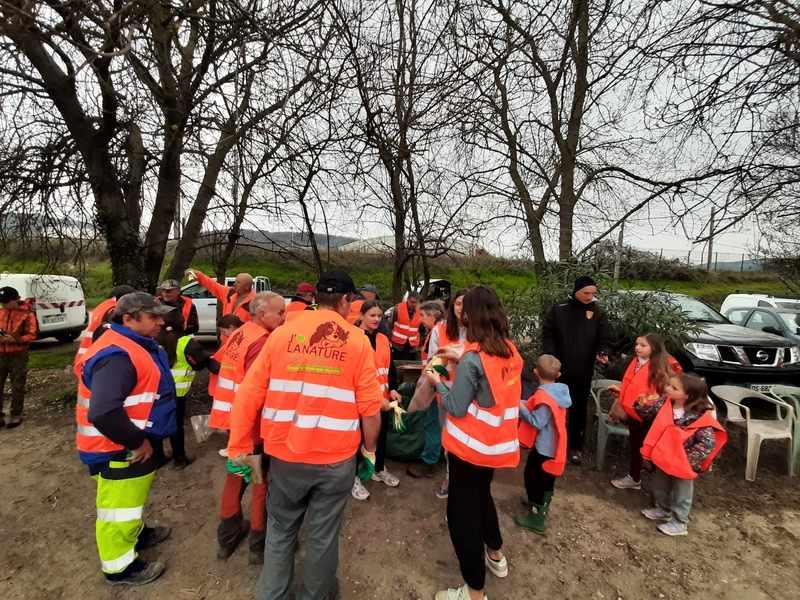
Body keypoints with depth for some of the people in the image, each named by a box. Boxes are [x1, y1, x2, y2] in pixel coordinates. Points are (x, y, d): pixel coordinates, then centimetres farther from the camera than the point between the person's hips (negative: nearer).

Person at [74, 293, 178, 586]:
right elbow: (103, 413, -39)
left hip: (130, 444, 10)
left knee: (130, 499, 29)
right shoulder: (117, 356, -30)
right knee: (118, 506, 11)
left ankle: (136, 533, 51)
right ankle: (119, 567, 30)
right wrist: (137, 442, -26)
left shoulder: (136, 346, 5)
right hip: (118, 449, -10)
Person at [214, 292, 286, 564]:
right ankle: (259, 544, 25)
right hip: (254, 422, -8)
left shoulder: (239, 333, 5)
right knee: (262, 480, 9)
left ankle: (228, 535, 38)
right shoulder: (261, 341, -23)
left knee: (237, 474, 23)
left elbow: (239, 380, 11)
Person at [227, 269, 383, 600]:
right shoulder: (357, 340, -9)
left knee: (280, 530, 24)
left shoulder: (281, 334, -4)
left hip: (285, 454, 2)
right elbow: (370, 407, -9)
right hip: (336, 457, -1)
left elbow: (247, 396, -3)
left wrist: (239, 448, 8)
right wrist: (369, 451, 7)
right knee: (323, 534, 19)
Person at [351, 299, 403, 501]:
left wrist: (393, 389, -3)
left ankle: (379, 469, 42)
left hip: (383, 398, 6)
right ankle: (354, 477, 28)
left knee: (382, 434, 20)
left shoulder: (383, 339, 5)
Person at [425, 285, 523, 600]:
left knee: (461, 512, 10)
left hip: (471, 445, -8)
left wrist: (437, 382, -4)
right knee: (481, 495, 30)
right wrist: (461, 359, 11)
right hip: (497, 443, 8)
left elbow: (456, 408, -19)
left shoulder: (473, 357, -25)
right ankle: (495, 555, 50)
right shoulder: (511, 350, -3)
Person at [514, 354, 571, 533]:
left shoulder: (543, 396, -29)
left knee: (532, 477, 4)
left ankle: (536, 518, 14)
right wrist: (525, 404, 0)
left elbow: (537, 422, -27)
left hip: (543, 445, -9)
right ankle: (543, 503, 46)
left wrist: (521, 408, -17)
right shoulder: (560, 391, -2)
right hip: (553, 444, 9)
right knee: (547, 476, 26)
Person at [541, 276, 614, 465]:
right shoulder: (559, 309, -4)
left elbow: (607, 339, -2)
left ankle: (575, 446, 28)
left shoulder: (598, 312, -2)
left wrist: (603, 352, -23)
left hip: (583, 372, 0)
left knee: (579, 409, 12)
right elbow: (548, 334, -1)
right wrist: (550, 355, -12)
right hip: (559, 368, 0)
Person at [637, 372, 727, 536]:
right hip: (663, 457, 6)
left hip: (682, 462, -6)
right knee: (660, 487, 24)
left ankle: (679, 522, 34)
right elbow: (647, 415, 2)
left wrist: (689, 459, -22)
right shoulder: (663, 403, -10)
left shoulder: (699, 416, -25)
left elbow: (709, 443, -22)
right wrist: (642, 405, -19)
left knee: (681, 493, 15)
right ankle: (663, 509, 48)